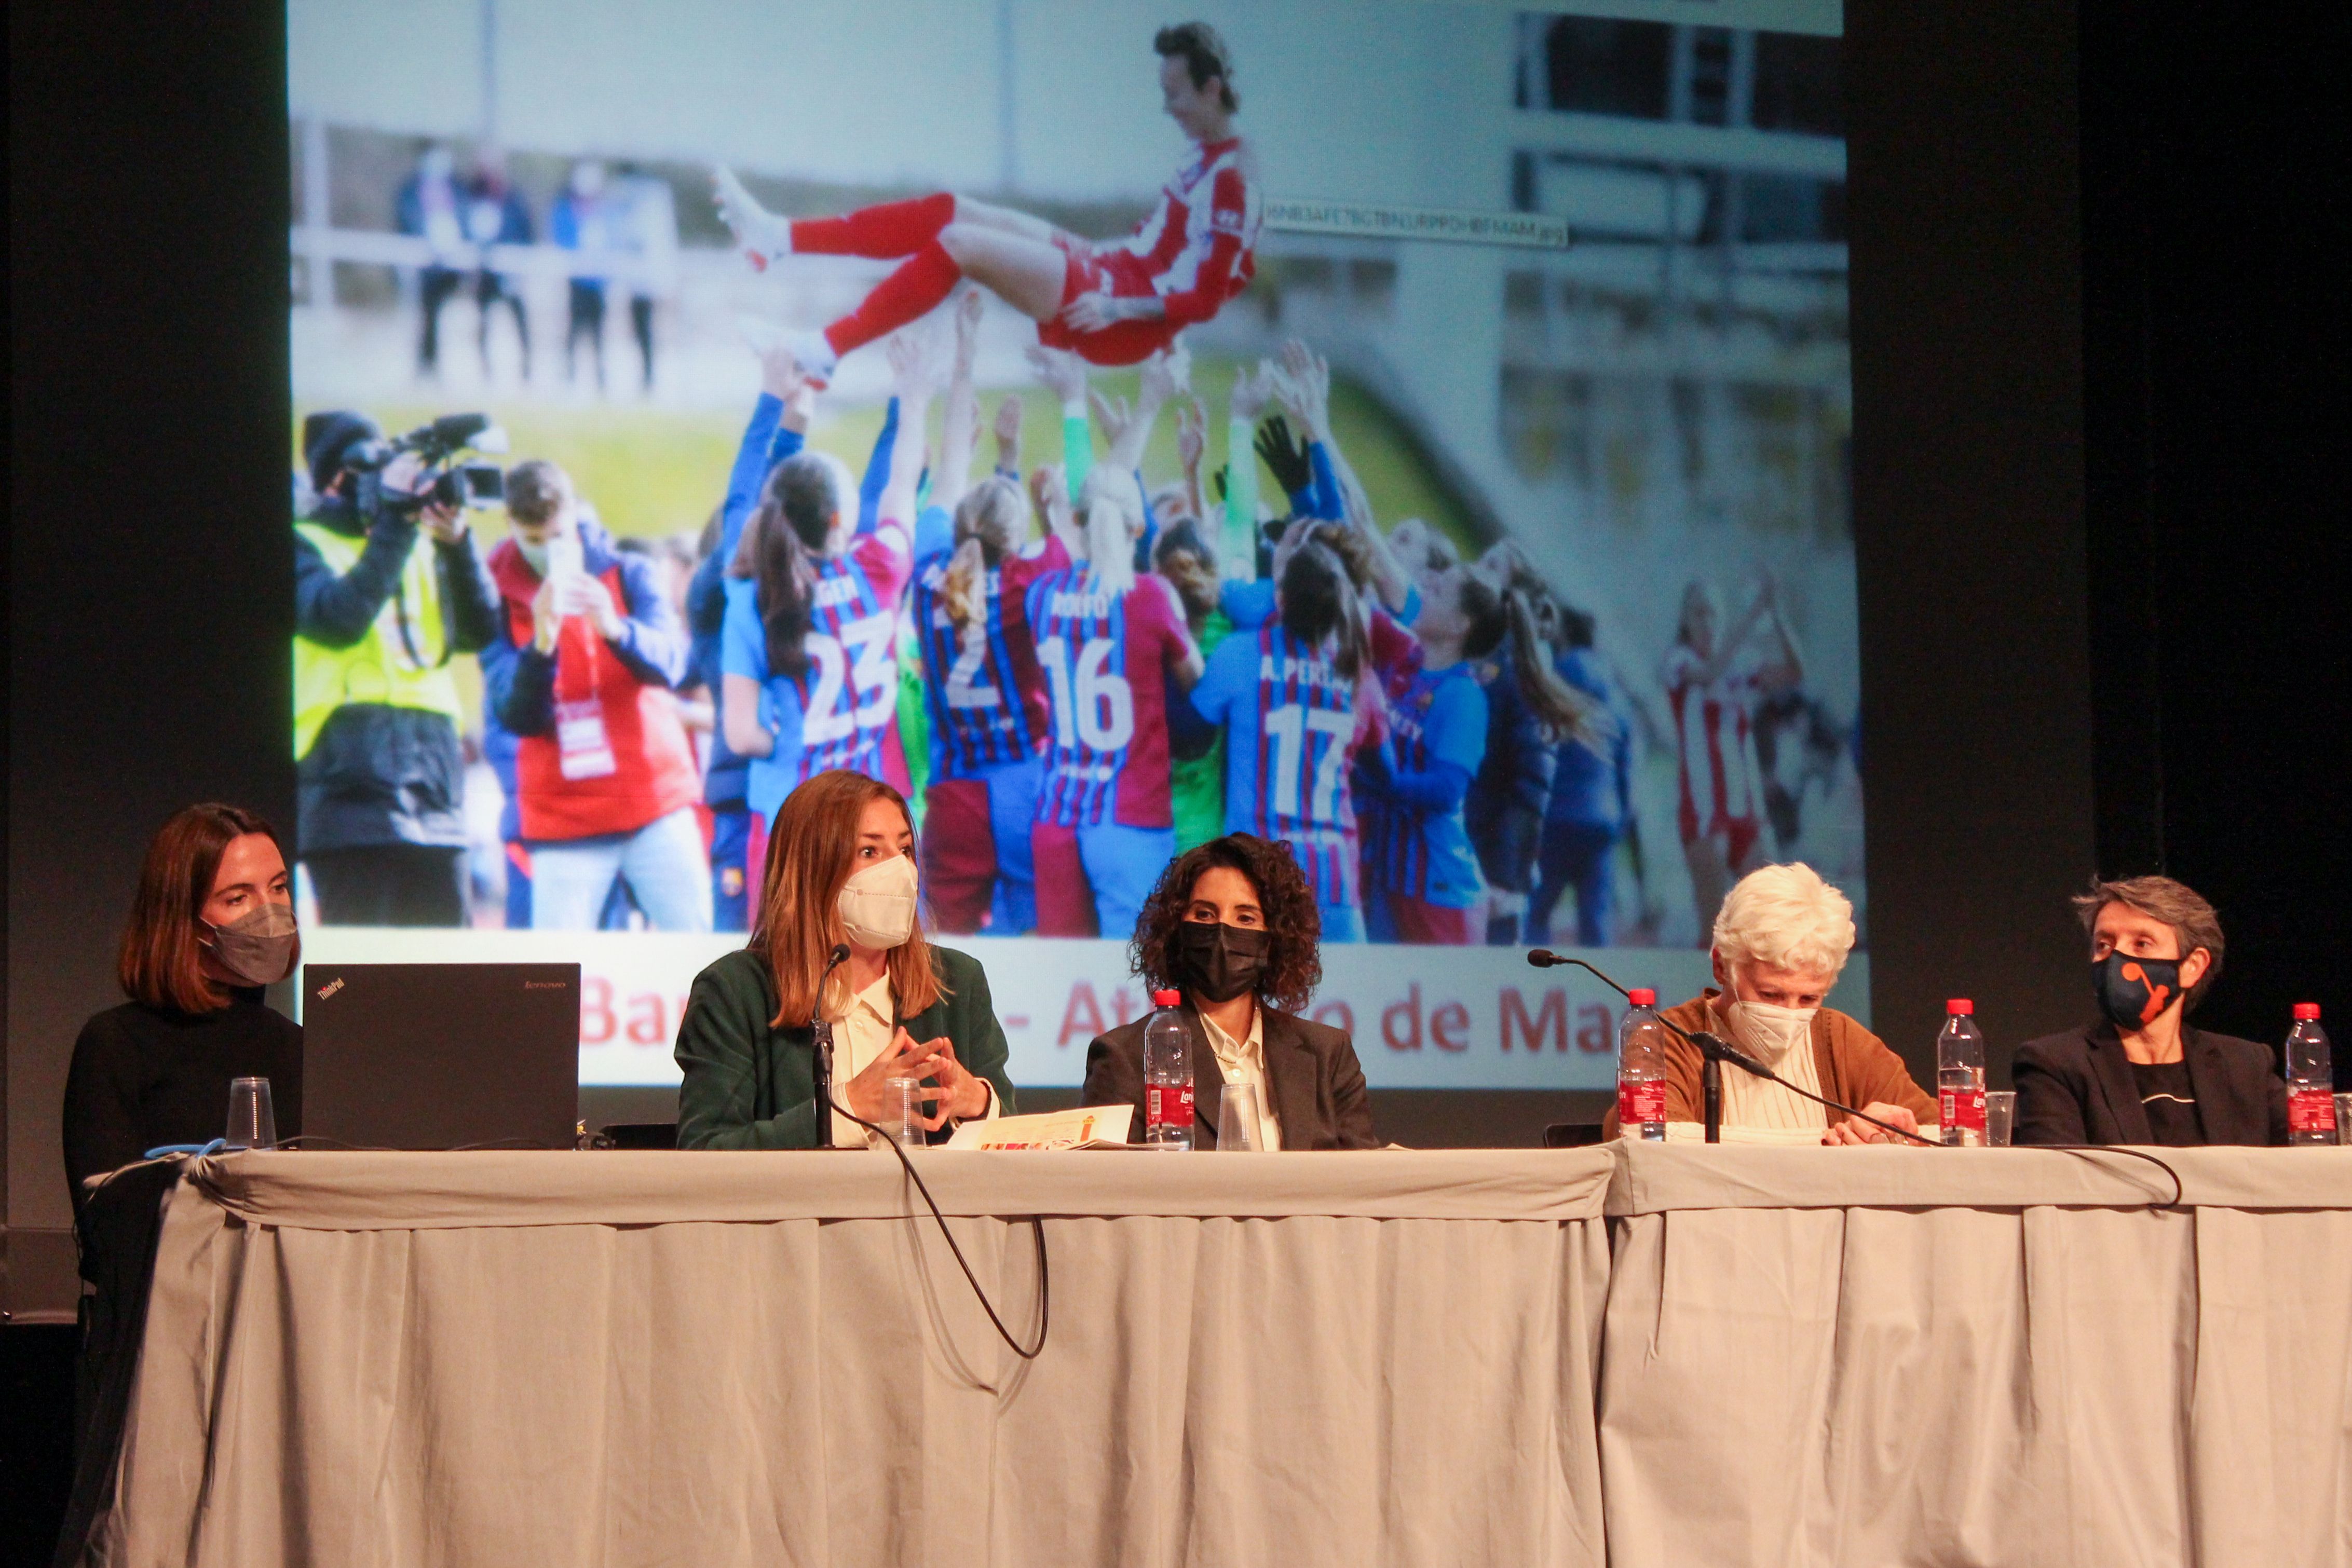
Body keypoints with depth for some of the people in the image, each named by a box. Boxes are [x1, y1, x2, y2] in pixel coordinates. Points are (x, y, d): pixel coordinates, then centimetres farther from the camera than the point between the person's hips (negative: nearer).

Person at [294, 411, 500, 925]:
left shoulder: (419, 547, 19)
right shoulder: (304, 546, 4)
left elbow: (479, 631, 7)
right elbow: (338, 616, -16)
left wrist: (457, 543, -6)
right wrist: (393, 522, -14)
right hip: (351, 782, -5)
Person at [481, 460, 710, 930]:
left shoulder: (628, 573, 3)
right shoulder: (501, 598, 2)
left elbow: (670, 662, -13)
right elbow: (514, 715, -8)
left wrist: (615, 628, -33)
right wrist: (541, 644, -26)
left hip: (657, 805, 1)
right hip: (563, 817, -1)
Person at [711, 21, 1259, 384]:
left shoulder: (1232, 177, -16)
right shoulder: (1209, 160, 13)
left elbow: (1208, 299, -19)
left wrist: (1118, 308, -24)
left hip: (1126, 321, -10)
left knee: (958, 243, -20)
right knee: (946, 212, 3)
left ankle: (824, 351, -17)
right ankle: (779, 237, 2)